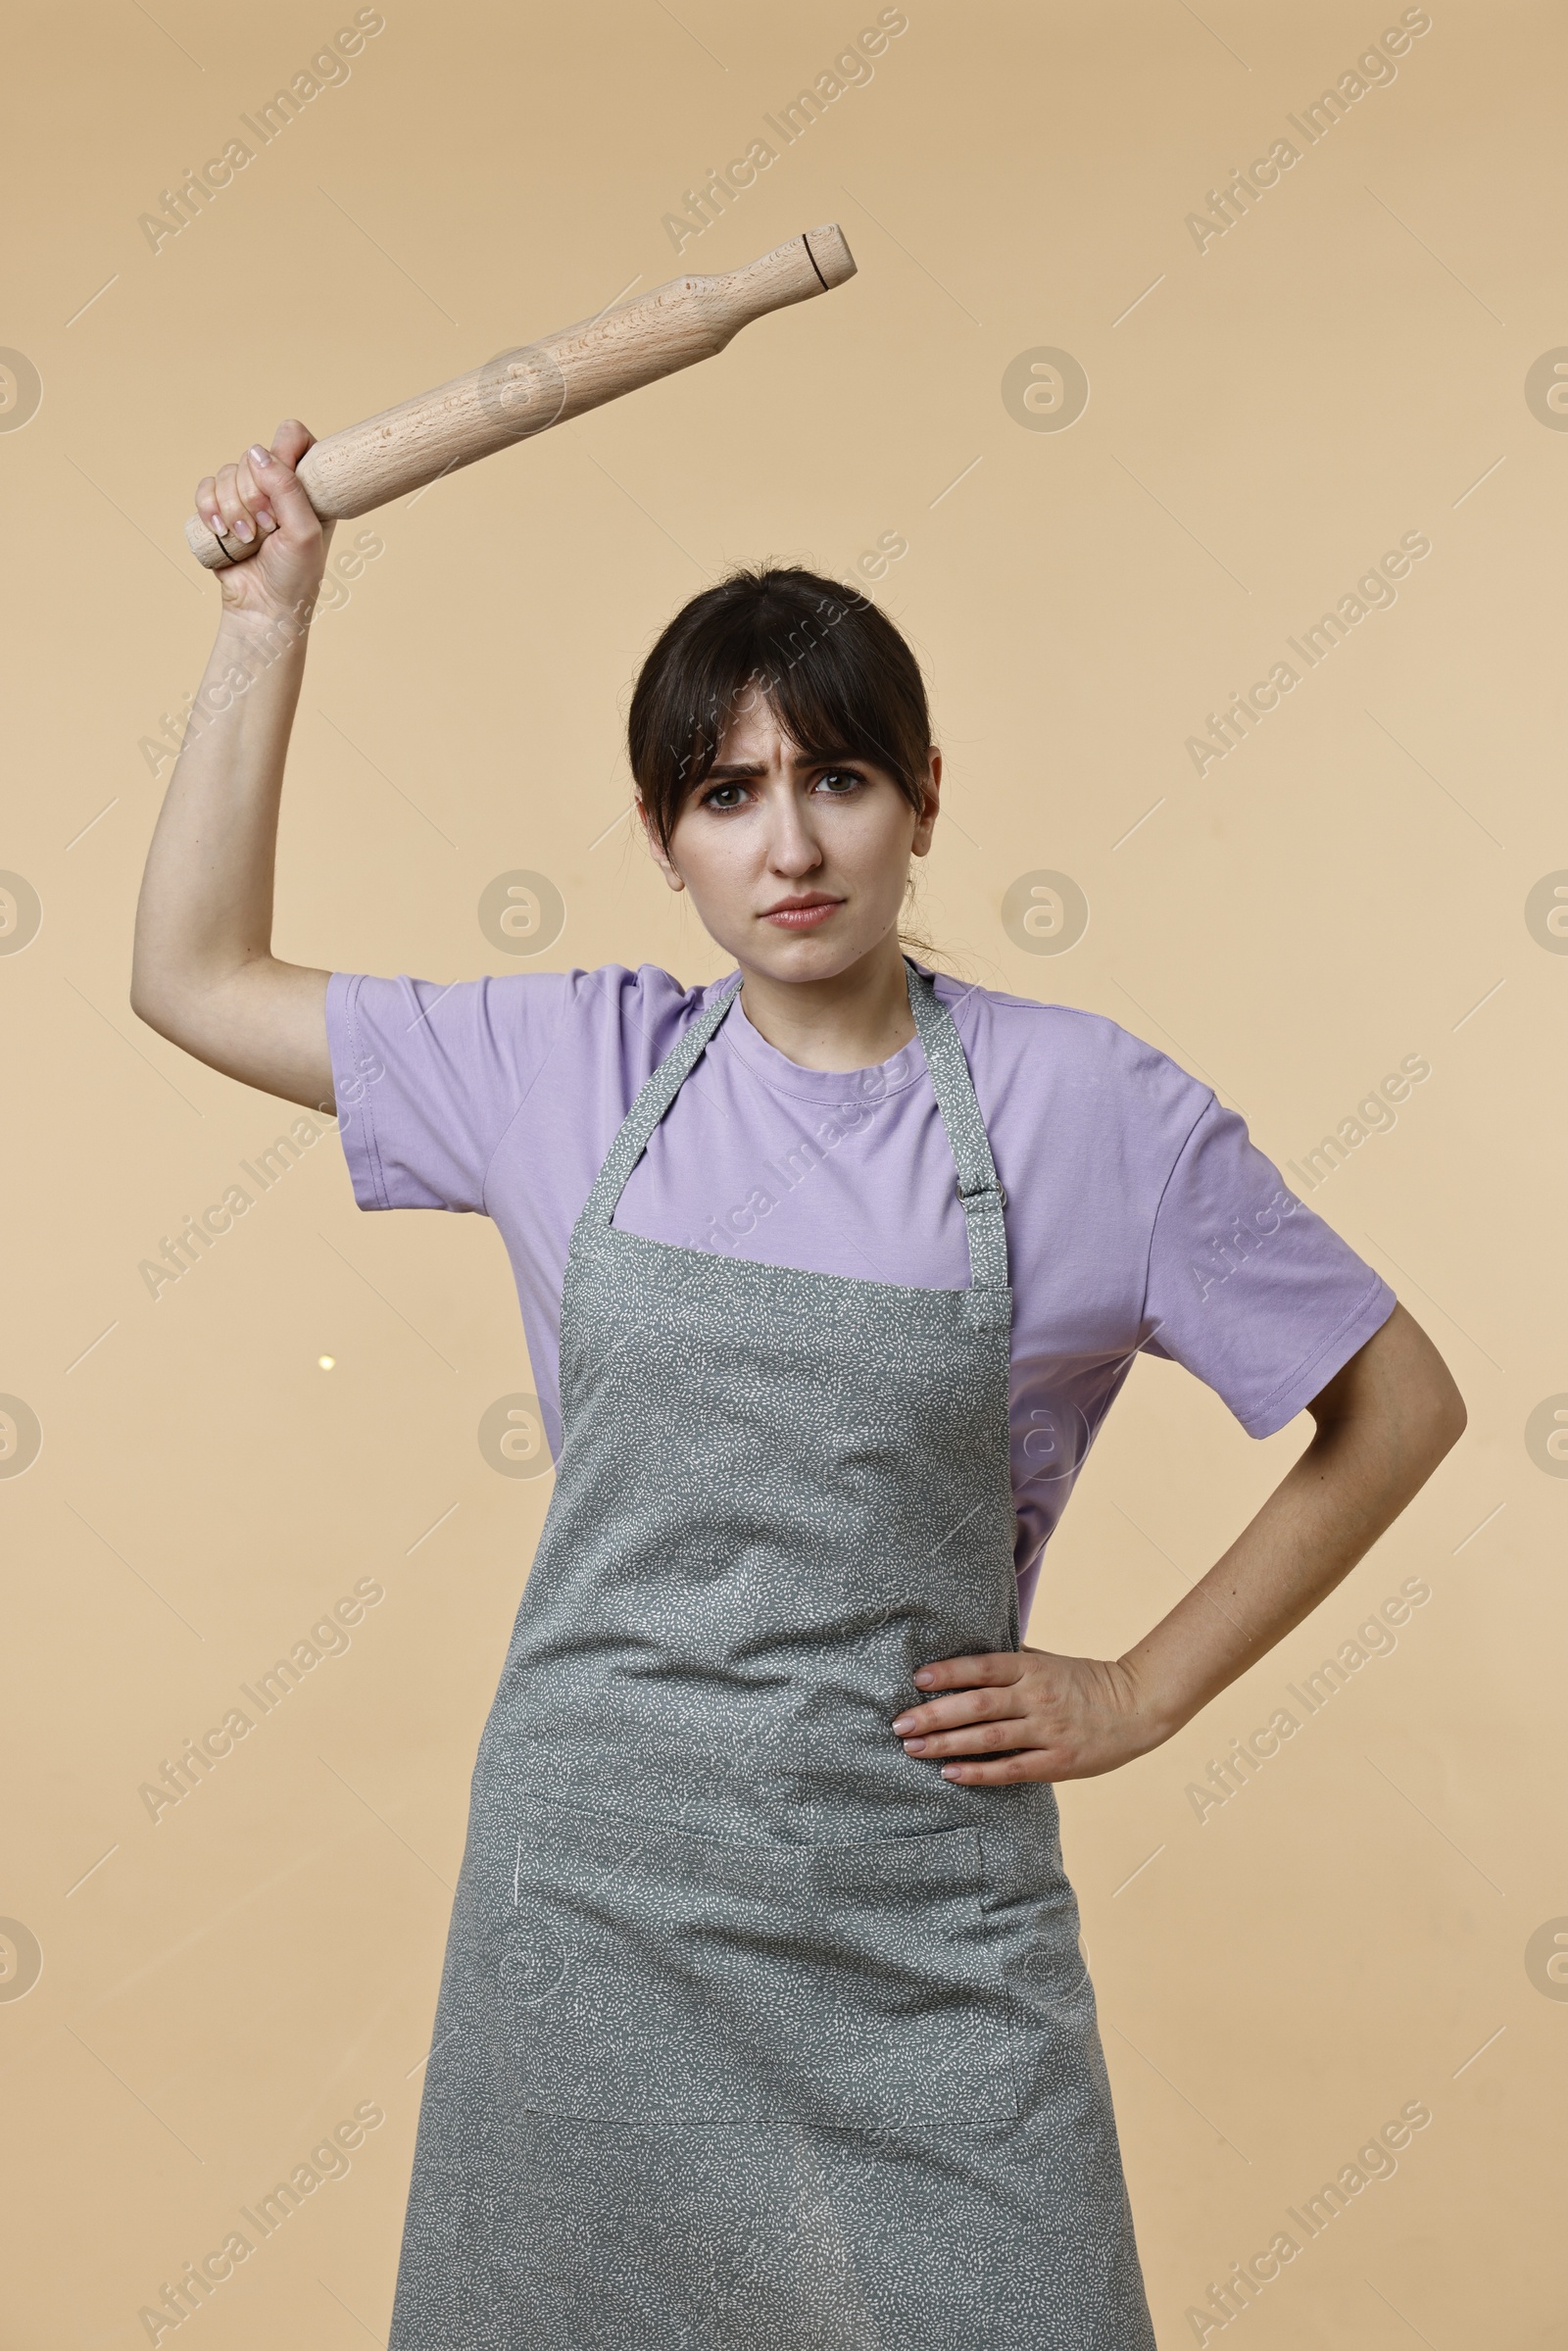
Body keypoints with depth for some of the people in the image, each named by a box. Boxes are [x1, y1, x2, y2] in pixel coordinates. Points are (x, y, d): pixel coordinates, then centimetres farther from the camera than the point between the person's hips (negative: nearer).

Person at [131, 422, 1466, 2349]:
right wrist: (271, 616, 5)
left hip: (923, 1932, -2)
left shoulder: (1088, 1106, -5)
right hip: (586, 1894, 2)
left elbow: (1399, 1402, 3)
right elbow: (195, 976, 9)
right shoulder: (578, 1069, 2)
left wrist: (1142, 1692, 0)